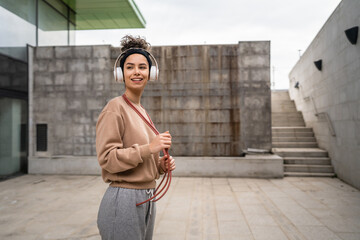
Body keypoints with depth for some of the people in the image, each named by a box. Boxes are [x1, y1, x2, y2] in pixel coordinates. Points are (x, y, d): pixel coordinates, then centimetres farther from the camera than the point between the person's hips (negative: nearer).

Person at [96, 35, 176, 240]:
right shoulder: (115, 107, -11)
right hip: (124, 200, -8)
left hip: (148, 199, 8)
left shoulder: (143, 112, 12)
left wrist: (160, 165, 2)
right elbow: (106, 158, -18)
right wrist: (149, 148, -23)